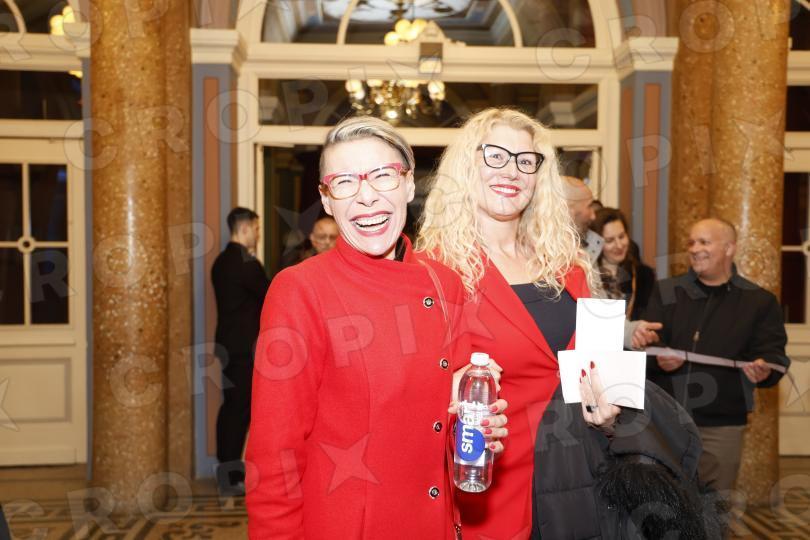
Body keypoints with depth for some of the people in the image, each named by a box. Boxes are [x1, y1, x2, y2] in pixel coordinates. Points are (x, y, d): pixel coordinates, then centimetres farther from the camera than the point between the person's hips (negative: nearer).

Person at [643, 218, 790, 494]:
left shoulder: (759, 301, 6)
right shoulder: (666, 292, 9)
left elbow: (773, 354, 2)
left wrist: (764, 371, -21)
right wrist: (657, 360, -20)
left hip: (721, 427, -1)